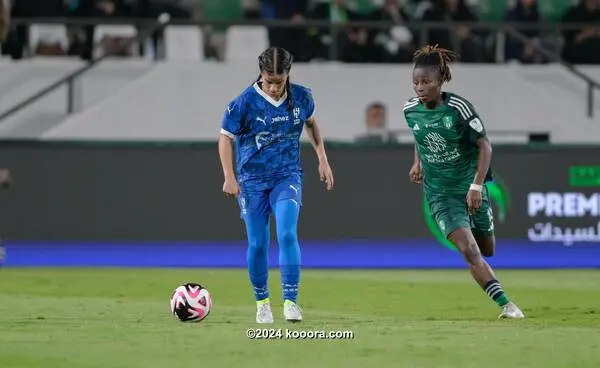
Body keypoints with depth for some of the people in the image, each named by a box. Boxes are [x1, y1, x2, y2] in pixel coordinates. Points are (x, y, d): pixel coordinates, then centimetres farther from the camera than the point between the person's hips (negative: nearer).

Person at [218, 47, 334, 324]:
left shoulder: (301, 97, -6)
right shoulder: (245, 102, -15)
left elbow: (311, 123, 15)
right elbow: (226, 137, -6)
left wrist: (322, 159, 11)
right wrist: (229, 177, -14)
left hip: (287, 176, 1)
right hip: (252, 180, -1)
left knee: (287, 235, -19)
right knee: (257, 244, 3)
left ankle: (291, 301, -16)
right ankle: (262, 302, 23)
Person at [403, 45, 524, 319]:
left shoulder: (458, 107, -16)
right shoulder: (410, 110, -5)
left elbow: (485, 145, -12)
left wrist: (476, 186, -19)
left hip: (471, 189, -1)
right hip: (440, 193, 1)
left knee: (487, 250, 11)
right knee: (469, 250, -18)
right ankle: (505, 305, -20)